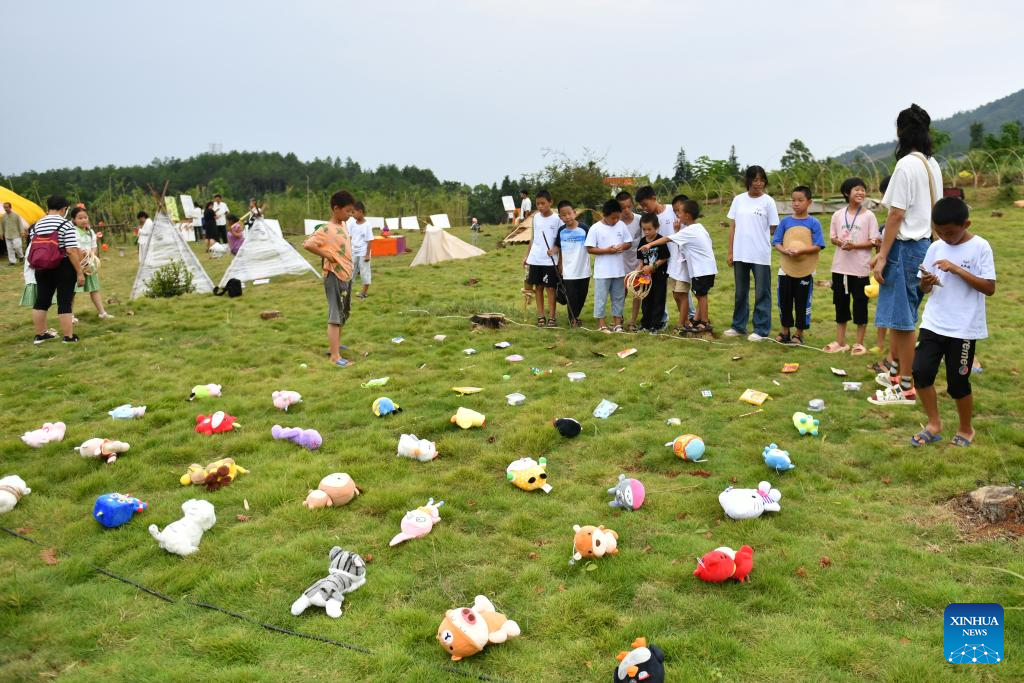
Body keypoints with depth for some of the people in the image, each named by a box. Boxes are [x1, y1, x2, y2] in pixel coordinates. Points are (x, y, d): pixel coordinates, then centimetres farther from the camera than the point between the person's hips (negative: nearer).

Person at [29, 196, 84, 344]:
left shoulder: (36, 225, 6)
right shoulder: (66, 225, -12)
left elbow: (33, 250, 11)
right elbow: (71, 251, -18)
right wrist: (80, 272, -14)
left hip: (42, 269, 6)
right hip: (63, 268, -6)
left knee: (41, 300, 14)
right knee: (65, 302, -1)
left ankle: (40, 334, 25)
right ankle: (69, 337, 4)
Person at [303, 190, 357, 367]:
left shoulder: (344, 225, 8)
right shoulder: (326, 230, -18)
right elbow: (307, 244, -29)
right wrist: (327, 255, -22)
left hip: (346, 275, 9)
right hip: (335, 277, -9)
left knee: (343, 314, 19)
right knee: (335, 316, -8)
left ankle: (335, 345, 34)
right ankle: (335, 356, -7)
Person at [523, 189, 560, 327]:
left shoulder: (557, 219, -7)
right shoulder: (536, 217, 8)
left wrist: (555, 249, -23)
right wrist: (527, 256, 15)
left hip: (550, 260, -5)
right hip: (535, 259, 5)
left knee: (550, 288, -1)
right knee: (538, 287, 8)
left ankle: (551, 317, 6)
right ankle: (541, 316, 15)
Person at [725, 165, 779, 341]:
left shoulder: (768, 201, -3)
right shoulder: (738, 200, 6)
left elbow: (774, 229, 1)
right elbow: (732, 227, 8)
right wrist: (730, 252, 6)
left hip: (761, 256, -3)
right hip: (740, 254, 3)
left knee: (761, 293, 3)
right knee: (740, 293, 14)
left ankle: (761, 330, 10)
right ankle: (738, 326, 25)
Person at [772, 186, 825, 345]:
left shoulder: (814, 223, -3)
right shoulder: (785, 221, 3)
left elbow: (817, 246, -9)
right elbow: (777, 243, 1)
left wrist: (800, 251, -24)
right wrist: (785, 251, -19)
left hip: (805, 270, -2)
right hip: (786, 268, 2)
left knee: (802, 302, 6)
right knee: (784, 301, 9)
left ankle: (799, 334, 18)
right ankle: (785, 331, 24)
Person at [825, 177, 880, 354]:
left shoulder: (868, 216, -4)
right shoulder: (838, 215, 4)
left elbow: (874, 241, -5)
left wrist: (855, 245, -19)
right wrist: (840, 242, -12)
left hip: (860, 268, -3)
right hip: (840, 267, 3)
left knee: (860, 304, 4)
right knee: (840, 303, 10)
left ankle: (859, 343, 14)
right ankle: (840, 342, 21)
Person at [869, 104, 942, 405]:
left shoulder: (907, 165, -14)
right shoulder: (933, 165, 12)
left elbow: (897, 215, -17)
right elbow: (935, 210, 16)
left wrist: (883, 256, -14)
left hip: (905, 246, -9)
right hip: (924, 243, 9)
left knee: (901, 316, -3)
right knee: (899, 314, 18)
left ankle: (905, 388, 2)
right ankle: (896, 371, 30)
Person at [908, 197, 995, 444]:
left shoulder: (980, 247, -8)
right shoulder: (935, 248, 4)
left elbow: (989, 288, -13)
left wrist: (957, 269, -21)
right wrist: (926, 283, -14)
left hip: (964, 328, -4)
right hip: (933, 324, 4)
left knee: (957, 382, 3)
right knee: (921, 371, -5)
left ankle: (966, 429, 27)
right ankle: (934, 424, 14)